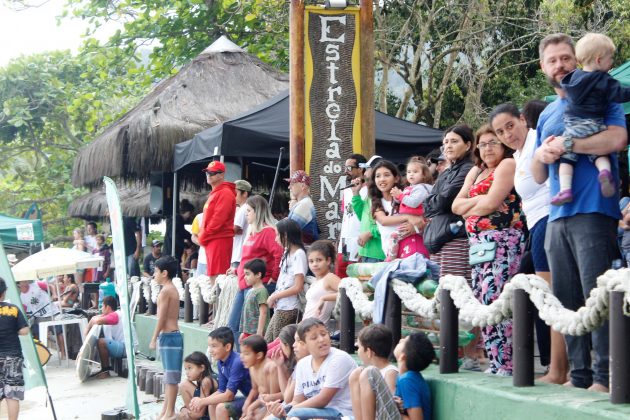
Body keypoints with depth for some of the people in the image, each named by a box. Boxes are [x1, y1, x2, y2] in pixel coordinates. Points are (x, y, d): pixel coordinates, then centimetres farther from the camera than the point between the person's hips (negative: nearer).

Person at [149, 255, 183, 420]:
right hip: (173, 334, 10)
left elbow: (161, 317, -16)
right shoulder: (173, 289, 15)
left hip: (168, 336, -10)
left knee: (171, 376, -6)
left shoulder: (165, 291, -14)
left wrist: (154, 338, -12)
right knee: (168, 376, 14)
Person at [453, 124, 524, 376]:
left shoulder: (508, 165, -1)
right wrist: (479, 200, -2)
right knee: (481, 302, 4)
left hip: (502, 241, -9)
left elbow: (491, 203, -12)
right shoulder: (476, 171, 24)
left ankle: (504, 364, -16)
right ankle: (495, 363, 7)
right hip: (478, 243, 9)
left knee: (493, 300, -17)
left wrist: (468, 210, 5)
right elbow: (456, 205, 16)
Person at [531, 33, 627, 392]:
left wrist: (566, 144, -12)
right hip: (557, 217, 7)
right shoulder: (547, 115, 22)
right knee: (566, 301, 5)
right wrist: (541, 155, 1)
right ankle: (579, 376, 11)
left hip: (593, 212, -6)